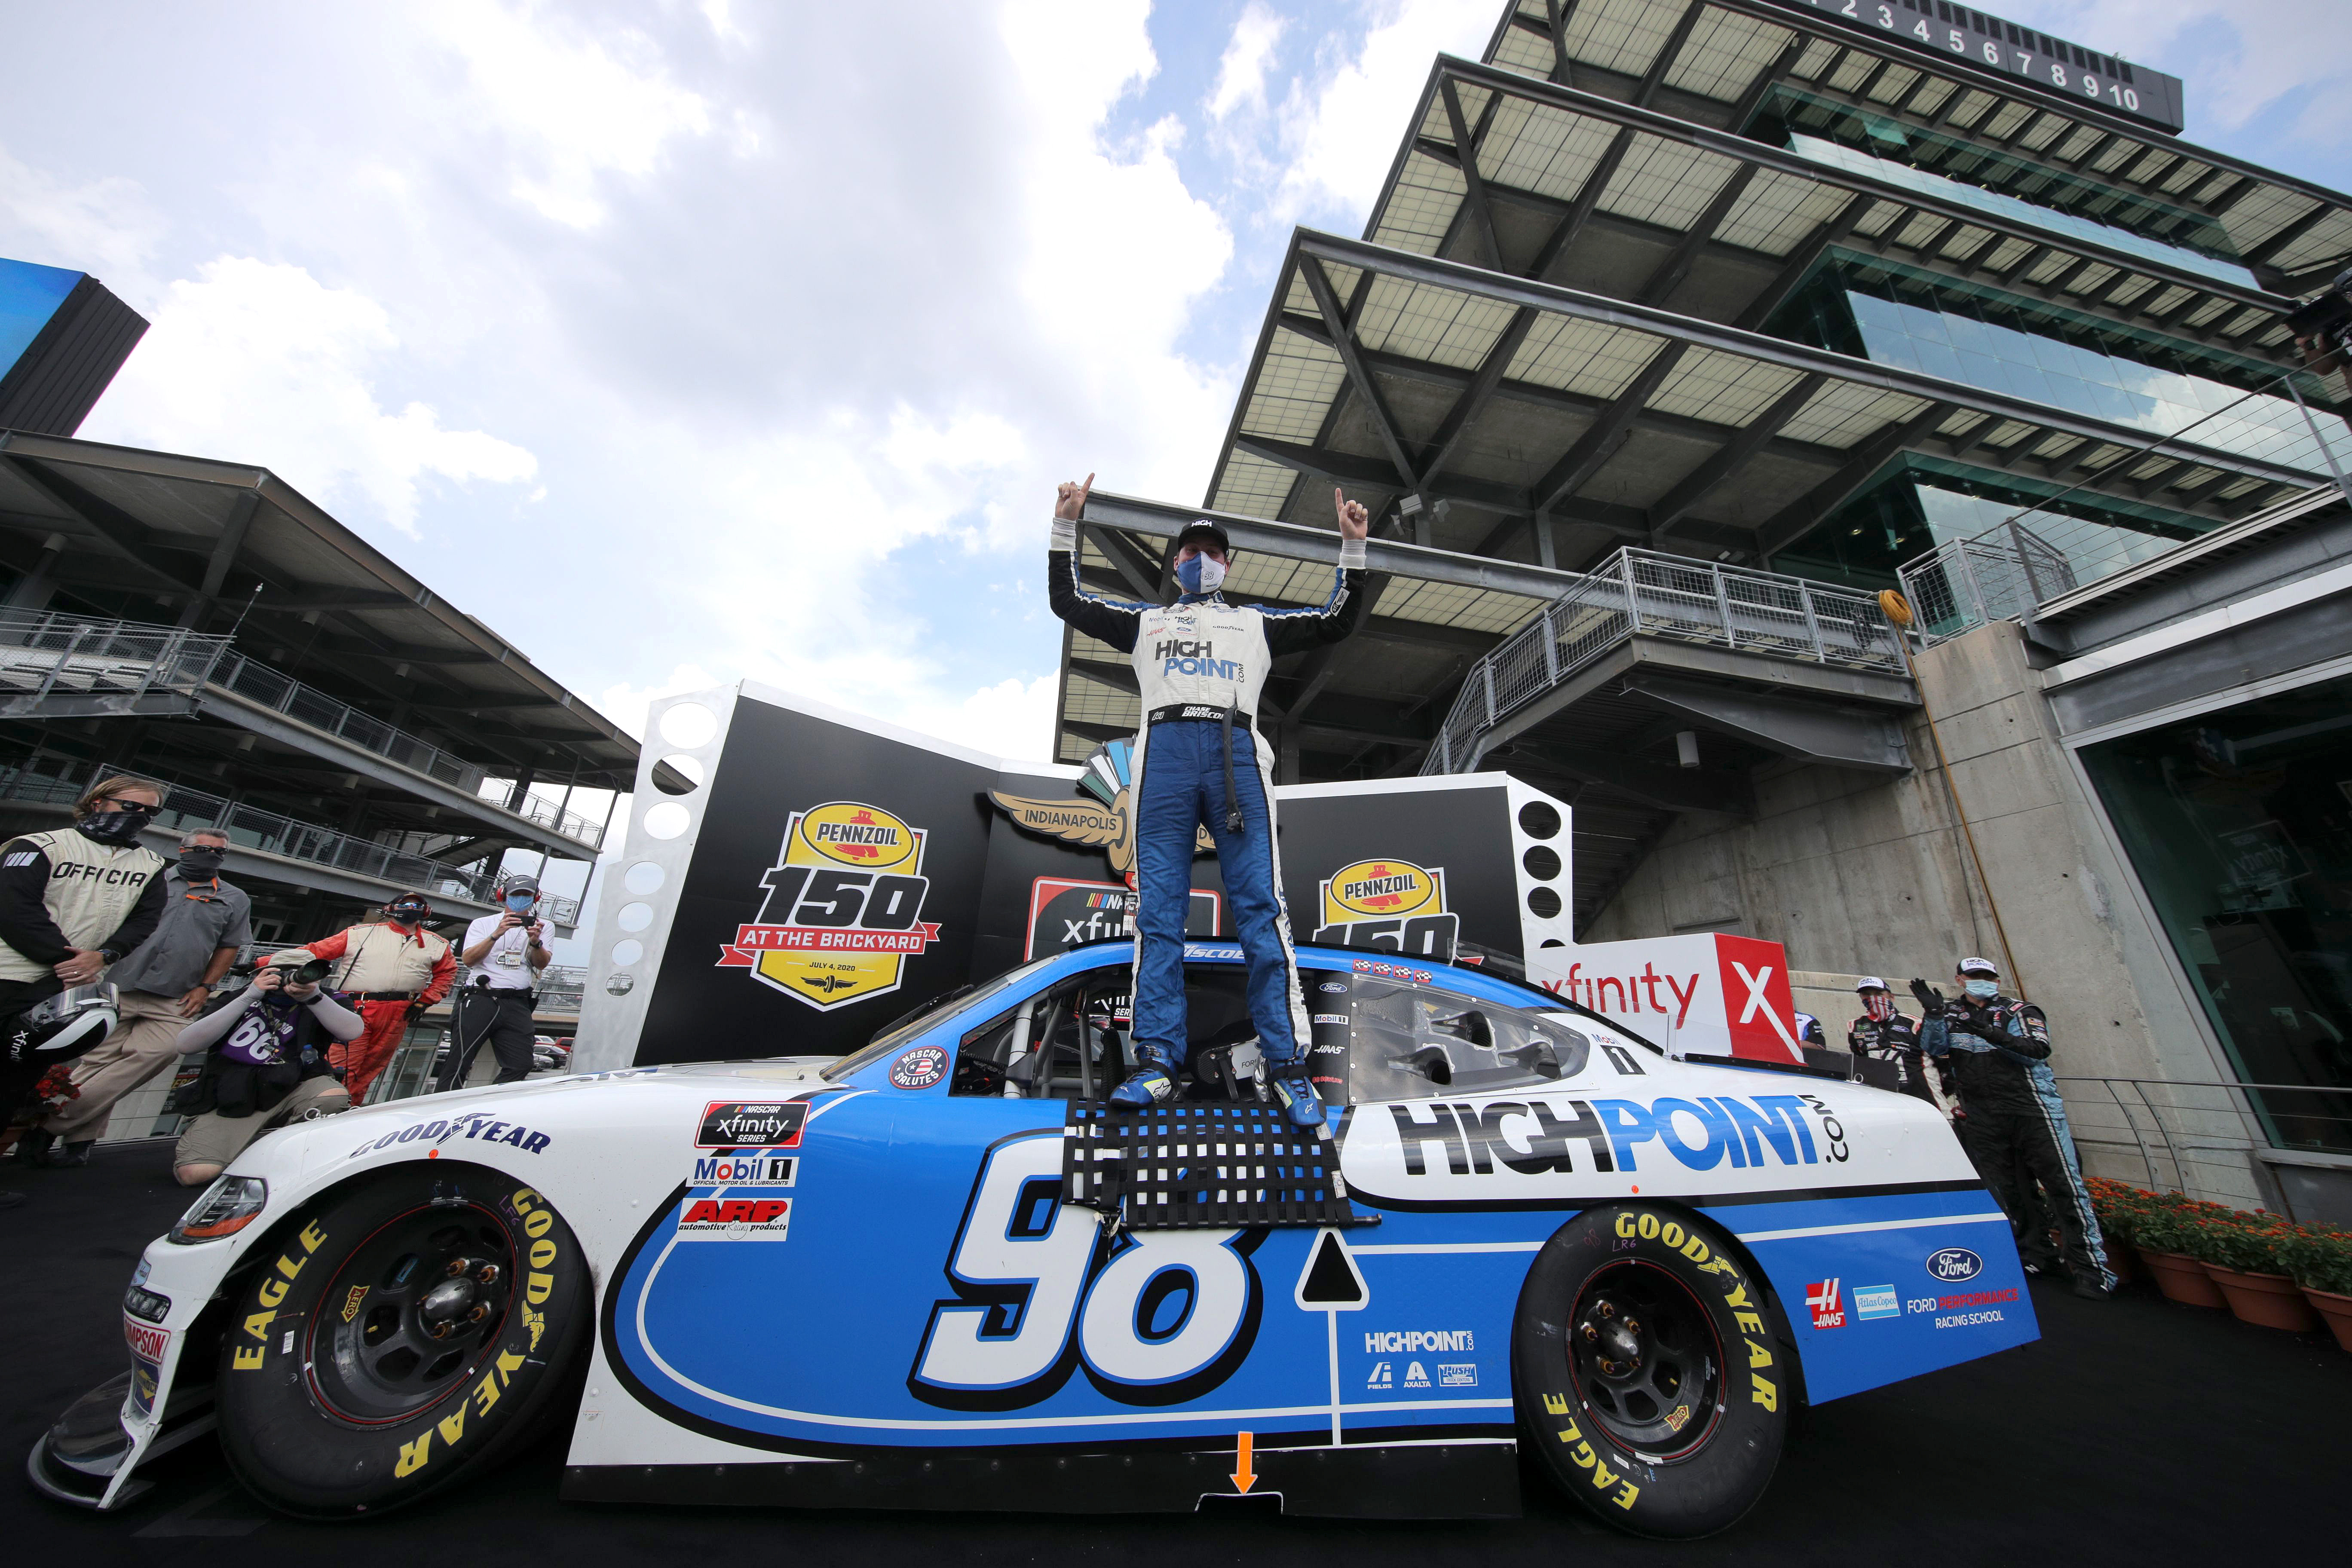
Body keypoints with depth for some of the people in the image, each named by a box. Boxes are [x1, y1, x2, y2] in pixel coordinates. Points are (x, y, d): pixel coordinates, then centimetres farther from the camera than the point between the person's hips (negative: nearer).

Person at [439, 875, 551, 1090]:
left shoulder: (541, 927, 17)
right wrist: (497, 935, -16)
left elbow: (542, 963, 3)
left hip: (517, 1003, 1)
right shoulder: (483, 924, 14)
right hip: (480, 998, -1)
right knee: (459, 1062, -8)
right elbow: (468, 959, -1)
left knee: (521, 1065, -8)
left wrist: (536, 942, -18)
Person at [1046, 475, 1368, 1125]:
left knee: (1261, 909, -10)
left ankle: (1287, 1064, -8)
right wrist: (1065, 528, 24)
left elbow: (1337, 620, 27)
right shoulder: (1147, 620, 30)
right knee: (1158, 911, -6)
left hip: (1235, 753, 0)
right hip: (1164, 753, 1)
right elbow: (1067, 601, 28)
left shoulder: (1255, 622, 30)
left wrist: (1353, 547, 21)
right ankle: (1158, 1060, -3)